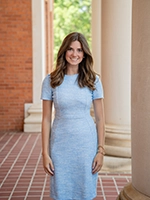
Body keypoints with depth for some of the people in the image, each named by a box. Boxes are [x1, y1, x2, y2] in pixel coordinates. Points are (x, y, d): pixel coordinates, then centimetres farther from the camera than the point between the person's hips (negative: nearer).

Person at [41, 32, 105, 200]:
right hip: (60, 145, 0)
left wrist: (101, 150, -2)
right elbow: (46, 119, -1)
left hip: (87, 145, 0)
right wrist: (45, 153, -4)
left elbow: (100, 118, 1)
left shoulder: (93, 80, -1)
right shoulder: (50, 80, -2)